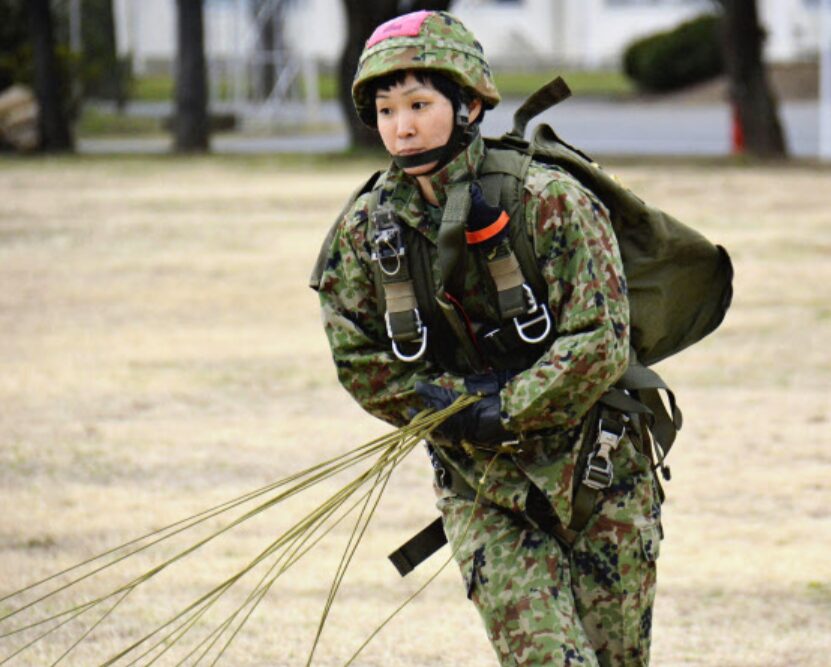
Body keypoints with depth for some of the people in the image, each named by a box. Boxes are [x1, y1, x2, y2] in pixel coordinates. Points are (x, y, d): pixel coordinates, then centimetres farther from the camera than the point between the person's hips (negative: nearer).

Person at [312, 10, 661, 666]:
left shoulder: (551, 201, -15)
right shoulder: (365, 231, -3)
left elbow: (601, 347, -17)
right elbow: (362, 366, 1)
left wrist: (499, 414, -18)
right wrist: (463, 404, -12)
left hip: (595, 471, -1)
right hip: (484, 494, 2)